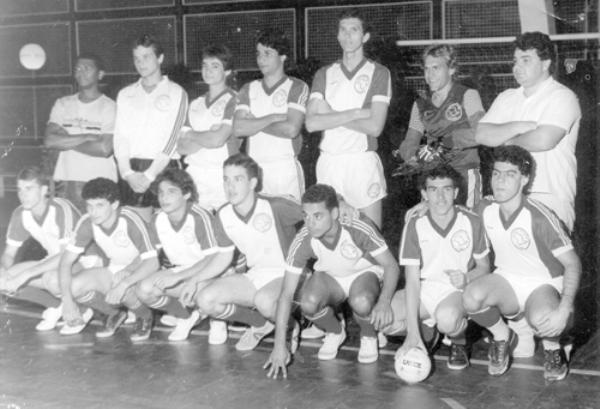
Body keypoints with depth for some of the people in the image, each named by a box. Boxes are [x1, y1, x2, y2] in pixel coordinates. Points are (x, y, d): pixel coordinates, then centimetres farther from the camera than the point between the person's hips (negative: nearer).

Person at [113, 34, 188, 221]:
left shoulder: (176, 93, 5)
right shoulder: (125, 94, 16)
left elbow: (170, 139, -5)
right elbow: (120, 137, 7)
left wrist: (150, 175, -13)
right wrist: (128, 173, -8)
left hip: (163, 168, -3)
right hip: (131, 172, 3)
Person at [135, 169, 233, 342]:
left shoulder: (199, 217, -24)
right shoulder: (157, 220, -4)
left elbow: (211, 260, -27)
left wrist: (178, 277, -34)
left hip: (211, 273, -5)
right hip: (182, 271, 6)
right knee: (144, 289, -22)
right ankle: (185, 318, 8)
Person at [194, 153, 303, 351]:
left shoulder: (275, 207, -17)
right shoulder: (223, 216, -1)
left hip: (285, 276, -6)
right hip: (255, 276, 6)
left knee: (264, 300, -40)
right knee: (205, 300, -16)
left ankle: (290, 327, -2)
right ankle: (261, 324, 10)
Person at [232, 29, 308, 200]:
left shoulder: (297, 87, 1)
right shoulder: (248, 89, 12)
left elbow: (291, 129, -13)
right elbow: (238, 129, -2)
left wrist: (254, 123, -3)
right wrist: (274, 117, -8)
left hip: (286, 169, -3)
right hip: (253, 169, 3)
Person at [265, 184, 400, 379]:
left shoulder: (359, 229, -32)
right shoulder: (302, 242, -26)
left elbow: (391, 266, -19)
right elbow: (286, 294, -21)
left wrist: (385, 301, -39)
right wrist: (280, 345, -24)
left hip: (364, 273, -2)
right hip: (328, 276, 2)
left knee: (361, 303, -37)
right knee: (308, 303, -31)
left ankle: (369, 337, 0)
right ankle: (335, 333, 4)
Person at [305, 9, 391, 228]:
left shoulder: (378, 73, 2)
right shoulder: (324, 74, 10)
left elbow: (375, 127, -10)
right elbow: (311, 123, -4)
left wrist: (331, 116, -7)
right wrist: (356, 113, -11)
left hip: (363, 161, -2)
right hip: (328, 160, 3)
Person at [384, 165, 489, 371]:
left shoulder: (472, 222, -10)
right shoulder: (415, 225, -10)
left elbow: (484, 267, 5)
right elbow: (412, 280, -14)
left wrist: (467, 278, -22)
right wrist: (412, 333, -22)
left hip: (457, 290, -2)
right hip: (424, 290, 3)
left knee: (447, 318, -39)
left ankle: (459, 342, 0)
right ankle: (426, 332, 10)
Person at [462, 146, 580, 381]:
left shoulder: (539, 217, -21)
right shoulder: (487, 213, -5)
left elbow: (572, 264, -18)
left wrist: (564, 310, -29)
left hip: (543, 284, -4)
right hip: (506, 281, 4)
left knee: (541, 319, -39)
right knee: (472, 296, -30)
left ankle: (552, 349, 1)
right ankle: (502, 337, 2)